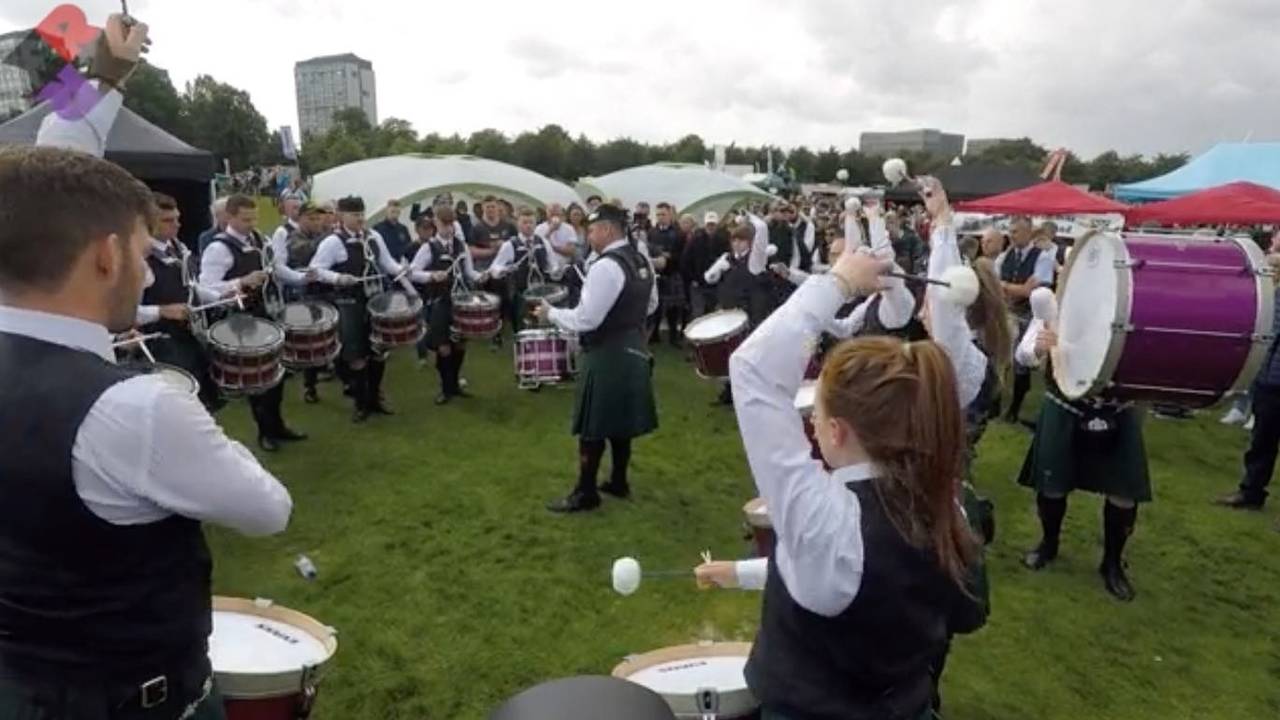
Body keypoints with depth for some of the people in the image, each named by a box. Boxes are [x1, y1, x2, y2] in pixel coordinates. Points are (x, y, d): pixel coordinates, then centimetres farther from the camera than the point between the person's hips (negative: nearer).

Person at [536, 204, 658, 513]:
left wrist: (551, 313, -9)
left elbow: (586, 320, -22)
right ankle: (619, 482, 29)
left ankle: (585, 493, 10)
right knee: (620, 420, 18)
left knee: (593, 426, 1)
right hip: (632, 349, 9)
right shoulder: (642, 261, 6)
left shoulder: (605, 266, -22)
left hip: (606, 356, -9)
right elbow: (650, 305, 18)